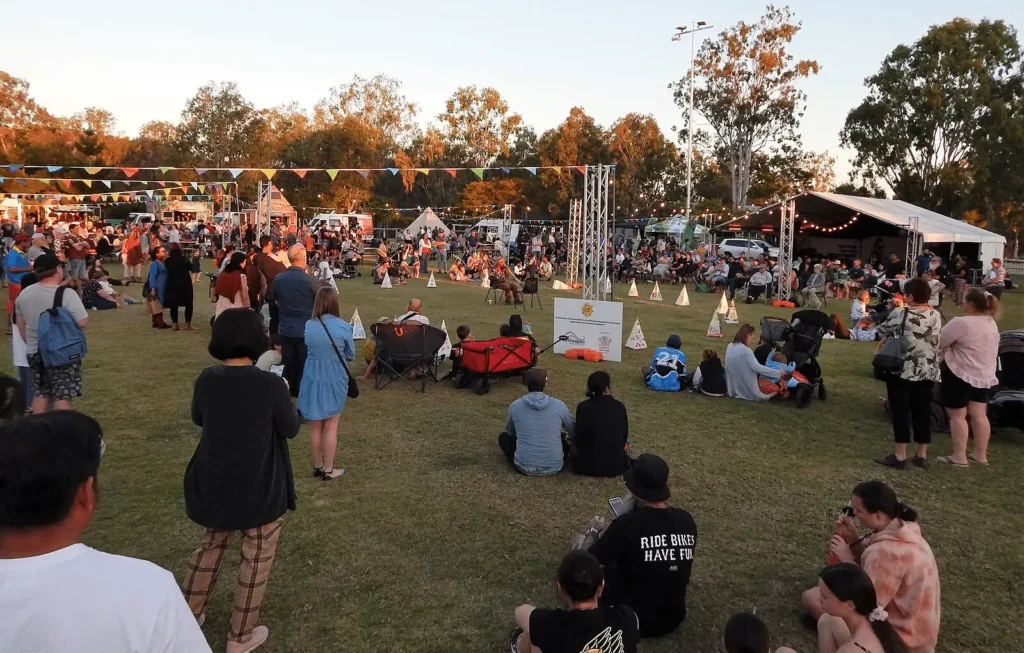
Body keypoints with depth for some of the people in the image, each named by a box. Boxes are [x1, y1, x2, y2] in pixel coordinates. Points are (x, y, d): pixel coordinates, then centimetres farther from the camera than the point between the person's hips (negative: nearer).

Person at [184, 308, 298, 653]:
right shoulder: (271, 384, -22)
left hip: (214, 483, 5)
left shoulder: (207, 378, -9)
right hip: (261, 488, -4)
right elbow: (291, 429, -7)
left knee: (211, 544, 28)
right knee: (256, 558, 15)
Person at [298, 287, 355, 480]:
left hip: (313, 380, 3)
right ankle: (328, 469, 15)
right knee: (331, 427, 8)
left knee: (315, 427, 14)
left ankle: (317, 466, 26)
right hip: (334, 381, -3)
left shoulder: (308, 326, -4)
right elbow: (351, 355, -1)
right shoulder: (343, 327, -13)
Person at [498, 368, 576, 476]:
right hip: (554, 467, 2)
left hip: (525, 467, -2)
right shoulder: (558, 405, -7)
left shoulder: (515, 405, -7)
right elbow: (574, 430, 11)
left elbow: (510, 432, 13)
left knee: (504, 437, 24)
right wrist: (569, 439, 34)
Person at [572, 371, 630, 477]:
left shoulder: (583, 407, -12)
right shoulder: (620, 406, -5)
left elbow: (579, 438, -6)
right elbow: (624, 436, 5)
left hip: (589, 465, -3)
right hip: (617, 465, 3)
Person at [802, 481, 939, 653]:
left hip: (903, 633, -9)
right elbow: (870, 564, 9)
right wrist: (852, 539, -7)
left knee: (811, 598, -8)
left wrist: (847, 559, -20)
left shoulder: (887, 551, -34)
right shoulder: (902, 528, -4)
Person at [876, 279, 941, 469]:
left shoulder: (901, 313, -12)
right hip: (928, 371, 6)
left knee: (901, 411, -1)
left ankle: (900, 456, 0)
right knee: (922, 411, 10)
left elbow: (882, 331, 0)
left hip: (902, 369, -5)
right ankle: (922, 455, 16)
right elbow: (938, 343, 13)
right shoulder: (936, 316, 5)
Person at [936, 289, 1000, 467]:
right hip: (984, 375, 8)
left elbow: (939, 341, -14)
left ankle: (959, 457, 0)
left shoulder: (962, 323, -21)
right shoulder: (992, 324, 8)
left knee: (957, 415, -1)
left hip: (960, 374, -8)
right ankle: (980, 454, 19)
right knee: (979, 414, 12)